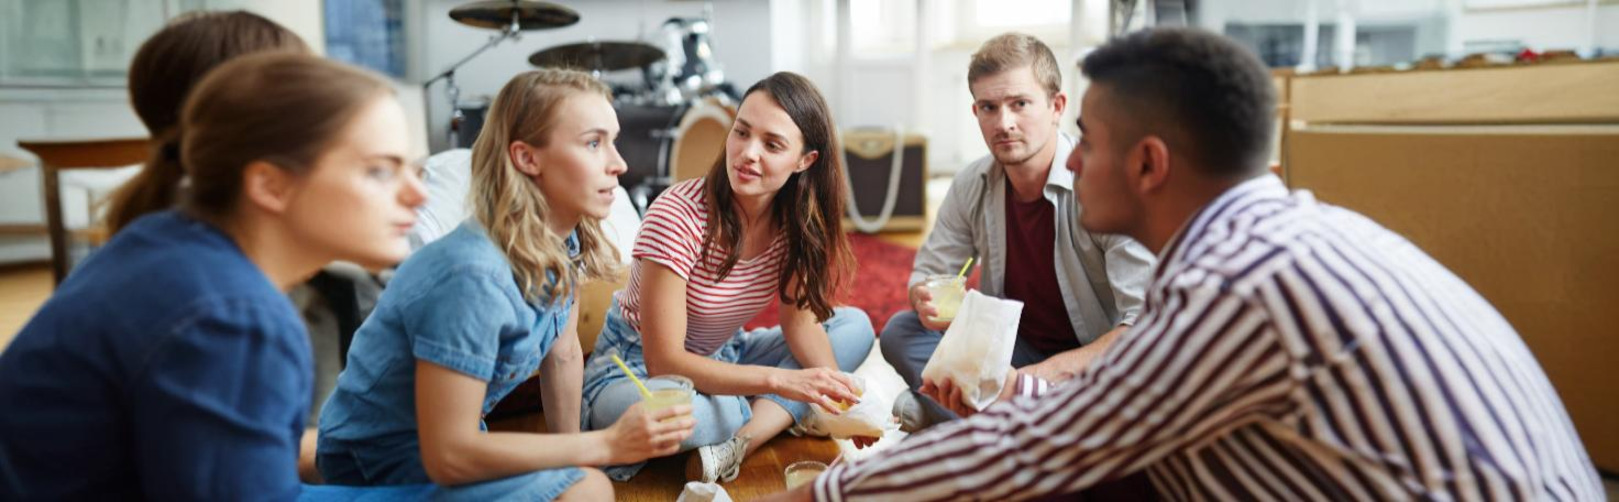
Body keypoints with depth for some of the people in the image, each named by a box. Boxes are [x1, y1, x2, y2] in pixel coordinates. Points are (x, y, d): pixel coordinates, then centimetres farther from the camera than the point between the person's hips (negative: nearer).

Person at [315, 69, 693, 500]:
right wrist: (606, 445, -27)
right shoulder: (474, 275, -32)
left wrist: (570, 456, 8)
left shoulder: (564, 244, -9)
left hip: (453, 441, 8)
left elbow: (563, 352, 6)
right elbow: (447, 457, -30)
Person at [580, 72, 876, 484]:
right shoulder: (679, 215, -28)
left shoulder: (795, 217, -10)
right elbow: (664, 361, -29)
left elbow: (800, 319, -4)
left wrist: (838, 392, -23)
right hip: (640, 367, -7)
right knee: (626, 410, -41)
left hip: (721, 359, 7)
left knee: (856, 327, -7)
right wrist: (780, 380, -37)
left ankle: (735, 445, -22)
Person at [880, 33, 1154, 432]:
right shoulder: (971, 186, -6)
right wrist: (928, 303, -22)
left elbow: (1148, 325, -28)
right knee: (900, 332, -11)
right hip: (1016, 350, 4)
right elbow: (927, 273, 4)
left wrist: (1046, 372, -38)